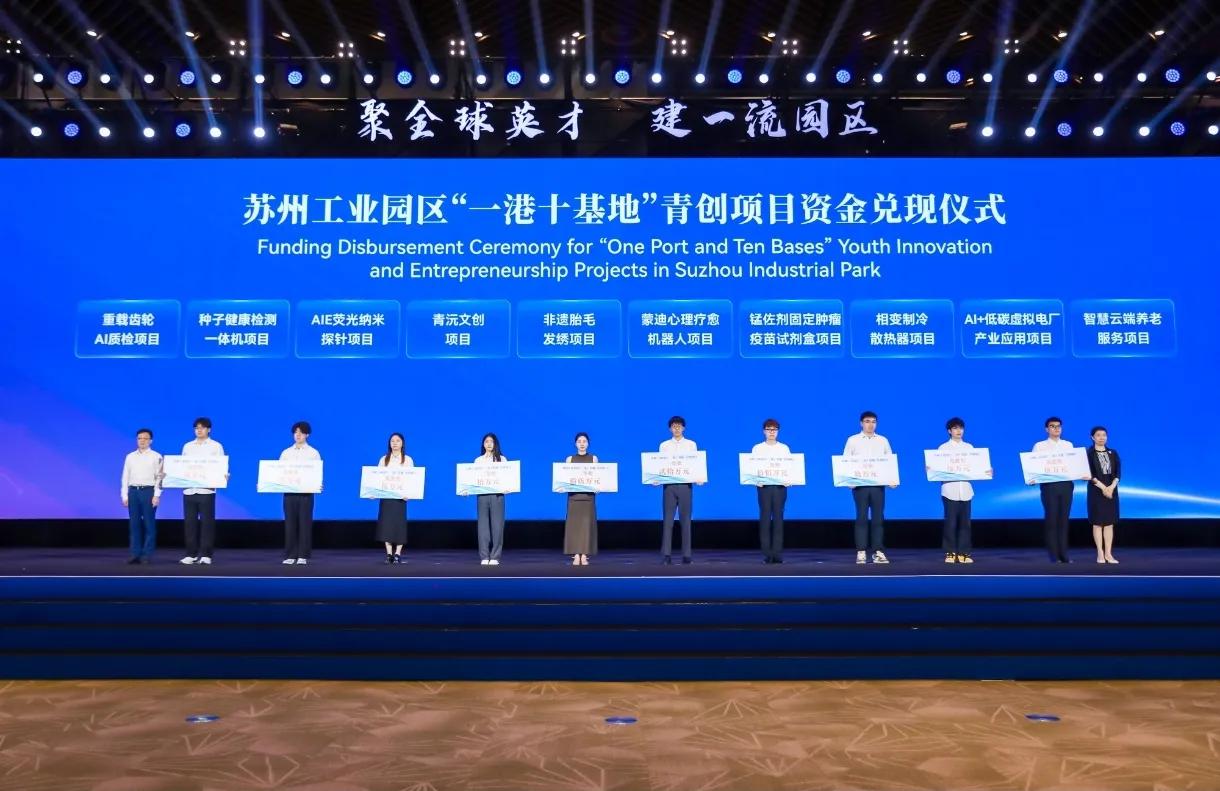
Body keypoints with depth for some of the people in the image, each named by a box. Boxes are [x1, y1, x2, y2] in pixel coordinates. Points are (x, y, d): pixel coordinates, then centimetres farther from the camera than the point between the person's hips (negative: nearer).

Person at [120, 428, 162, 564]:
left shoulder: (156, 457, 1)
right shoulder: (130, 457, 12)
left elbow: (159, 477, -4)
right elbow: (125, 477, 12)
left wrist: (156, 495, -11)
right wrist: (124, 496, 6)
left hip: (148, 491, -4)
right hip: (133, 491, 4)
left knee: (149, 524, -1)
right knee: (134, 524, 4)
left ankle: (147, 555, 2)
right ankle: (135, 554, 8)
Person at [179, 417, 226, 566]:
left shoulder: (216, 446, 5)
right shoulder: (187, 446, 15)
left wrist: (224, 476, -20)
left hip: (206, 490, -3)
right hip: (189, 489, 3)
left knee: (206, 522, -2)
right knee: (189, 522, 4)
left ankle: (205, 555, 3)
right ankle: (191, 554, 12)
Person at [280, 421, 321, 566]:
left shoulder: (313, 453, 5)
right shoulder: (286, 452, 11)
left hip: (306, 492, -2)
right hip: (289, 492, 2)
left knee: (304, 523, -1)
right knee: (290, 523, 2)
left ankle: (303, 556, 5)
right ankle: (290, 555, 8)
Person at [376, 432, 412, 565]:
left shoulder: (407, 460, 6)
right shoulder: (384, 459, 11)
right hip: (385, 495, 1)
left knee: (399, 523, -4)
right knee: (386, 523, -3)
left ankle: (397, 554, -1)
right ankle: (389, 554, 0)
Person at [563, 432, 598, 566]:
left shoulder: (593, 458, 7)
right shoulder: (570, 459, 9)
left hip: (588, 495, 0)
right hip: (574, 495, 0)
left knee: (587, 524, -3)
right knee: (574, 524, -3)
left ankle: (584, 556, 1)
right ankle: (576, 556, 0)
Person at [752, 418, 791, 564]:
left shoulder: (784, 448, 11)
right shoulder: (758, 448, 7)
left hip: (780, 485, 1)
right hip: (764, 485, -1)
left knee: (778, 517, -1)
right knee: (765, 517, -5)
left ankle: (778, 553, 1)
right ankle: (766, 553, -2)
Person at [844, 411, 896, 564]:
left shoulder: (883, 440, 12)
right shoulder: (852, 440, 7)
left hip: (878, 484, 2)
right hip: (860, 484, -2)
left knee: (878, 517, 0)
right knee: (862, 517, -3)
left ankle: (878, 551, 5)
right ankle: (861, 552, 0)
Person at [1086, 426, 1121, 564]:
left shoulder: (1113, 453, 10)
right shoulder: (1088, 453, -2)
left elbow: (1118, 472, 3)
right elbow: (1090, 474, -9)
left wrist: (1111, 487, -13)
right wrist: (1103, 487, -17)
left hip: (1112, 490, 4)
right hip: (1096, 491, -3)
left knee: (1109, 523, 3)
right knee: (1098, 523, -1)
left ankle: (1108, 554, 6)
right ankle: (1100, 554, 2)